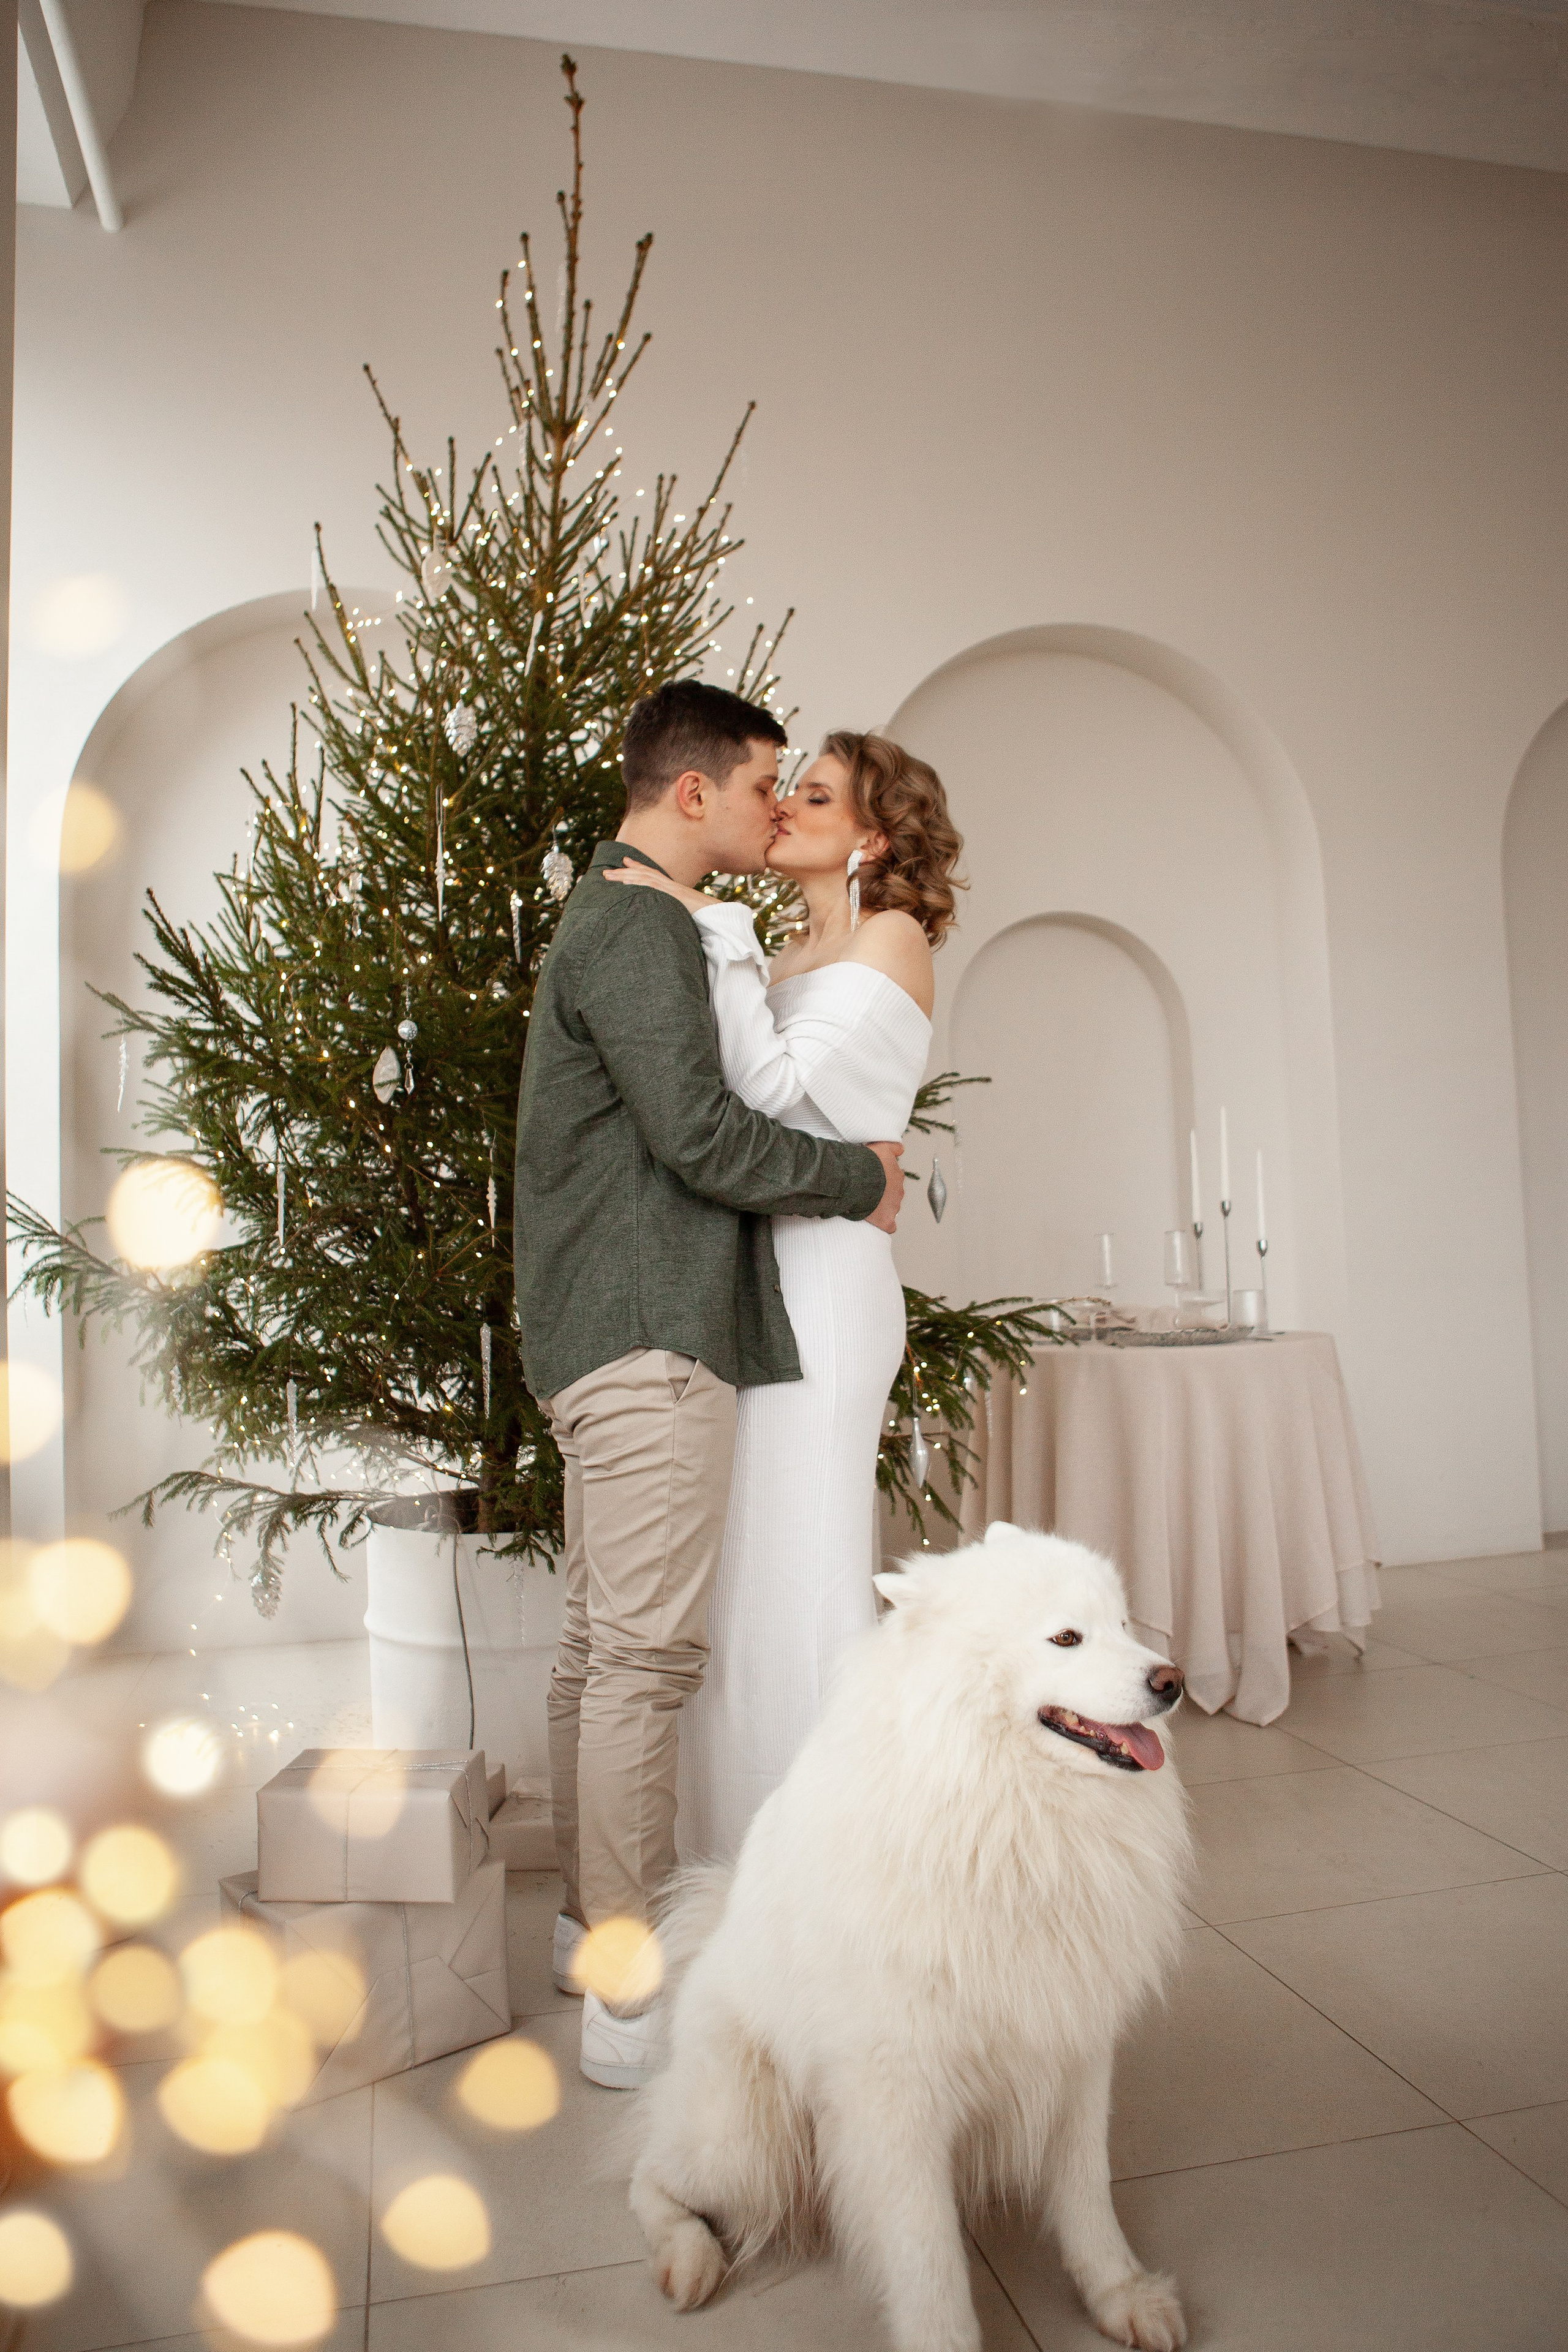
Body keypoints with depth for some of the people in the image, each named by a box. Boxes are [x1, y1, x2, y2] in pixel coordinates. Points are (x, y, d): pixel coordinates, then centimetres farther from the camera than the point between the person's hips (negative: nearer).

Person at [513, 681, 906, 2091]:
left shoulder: (616, 922, 23)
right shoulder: (639, 927, -11)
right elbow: (700, 1134, -18)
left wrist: (847, 1170, 13)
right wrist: (860, 1176, -4)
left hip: (618, 1333, 11)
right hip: (649, 1336, -11)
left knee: (602, 1645, 15)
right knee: (647, 1650, -7)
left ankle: (596, 1922, 28)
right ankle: (633, 1999, 2)